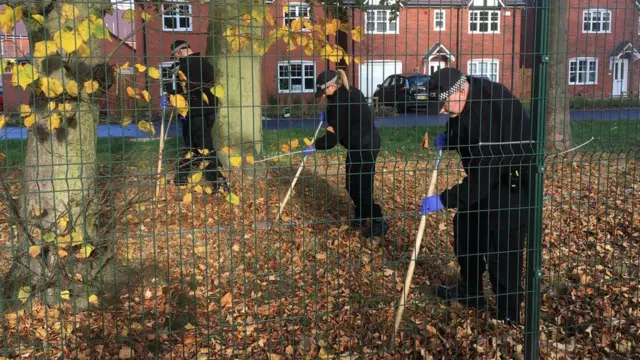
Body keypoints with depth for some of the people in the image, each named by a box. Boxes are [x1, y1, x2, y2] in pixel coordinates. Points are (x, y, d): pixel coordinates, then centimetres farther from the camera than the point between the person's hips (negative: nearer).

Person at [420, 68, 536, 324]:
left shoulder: (490, 110, -34)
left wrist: (444, 201, -31)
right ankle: (470, 291, 35)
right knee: (465, 228, 17)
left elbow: (482, 176, -33)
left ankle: (508, 315, 10)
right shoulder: (464, 100, -6)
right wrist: (447, 139, -3)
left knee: (502, 248, -7)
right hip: (488, 177, 10)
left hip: (514, 183, -9)